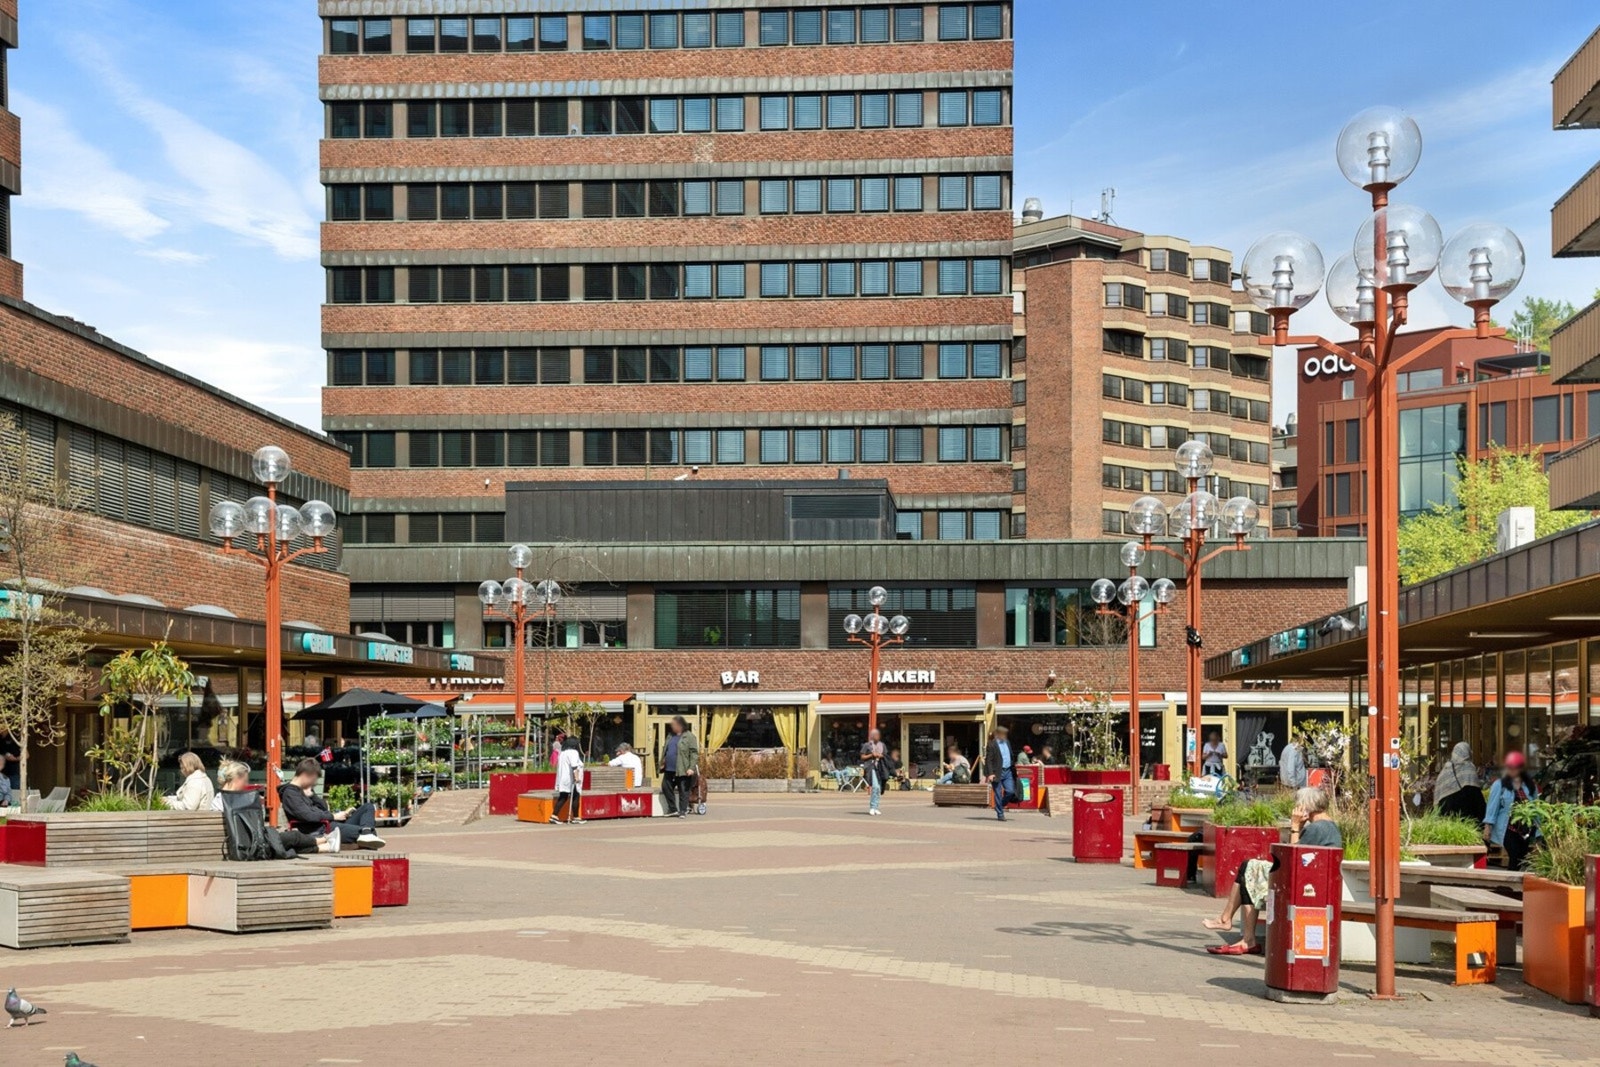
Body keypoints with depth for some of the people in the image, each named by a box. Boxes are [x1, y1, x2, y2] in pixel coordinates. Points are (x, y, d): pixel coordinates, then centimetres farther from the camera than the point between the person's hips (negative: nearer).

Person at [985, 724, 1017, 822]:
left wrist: (1013, 765, 14)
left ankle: (1000, 806, 23)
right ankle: (1000, 814, 9)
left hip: (1008, 771, 6)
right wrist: (990, 773, -19)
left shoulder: (1007, 743, 13)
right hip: (997, 772, -6)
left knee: (1010, 791, -2)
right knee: (998, 794, 1)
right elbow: (988, 760, -12)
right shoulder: (992, 744, -8)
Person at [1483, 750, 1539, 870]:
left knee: (1521, 859, 5)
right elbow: (1492, 806, -4)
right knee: (1515, 858, -14)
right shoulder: (1499, 785, -2)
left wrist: (1537, 830, 11)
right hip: (1508, 829, -4)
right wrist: (1488, 826, -9)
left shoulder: (1530, 786, 8)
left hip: (1526, 829, 4)